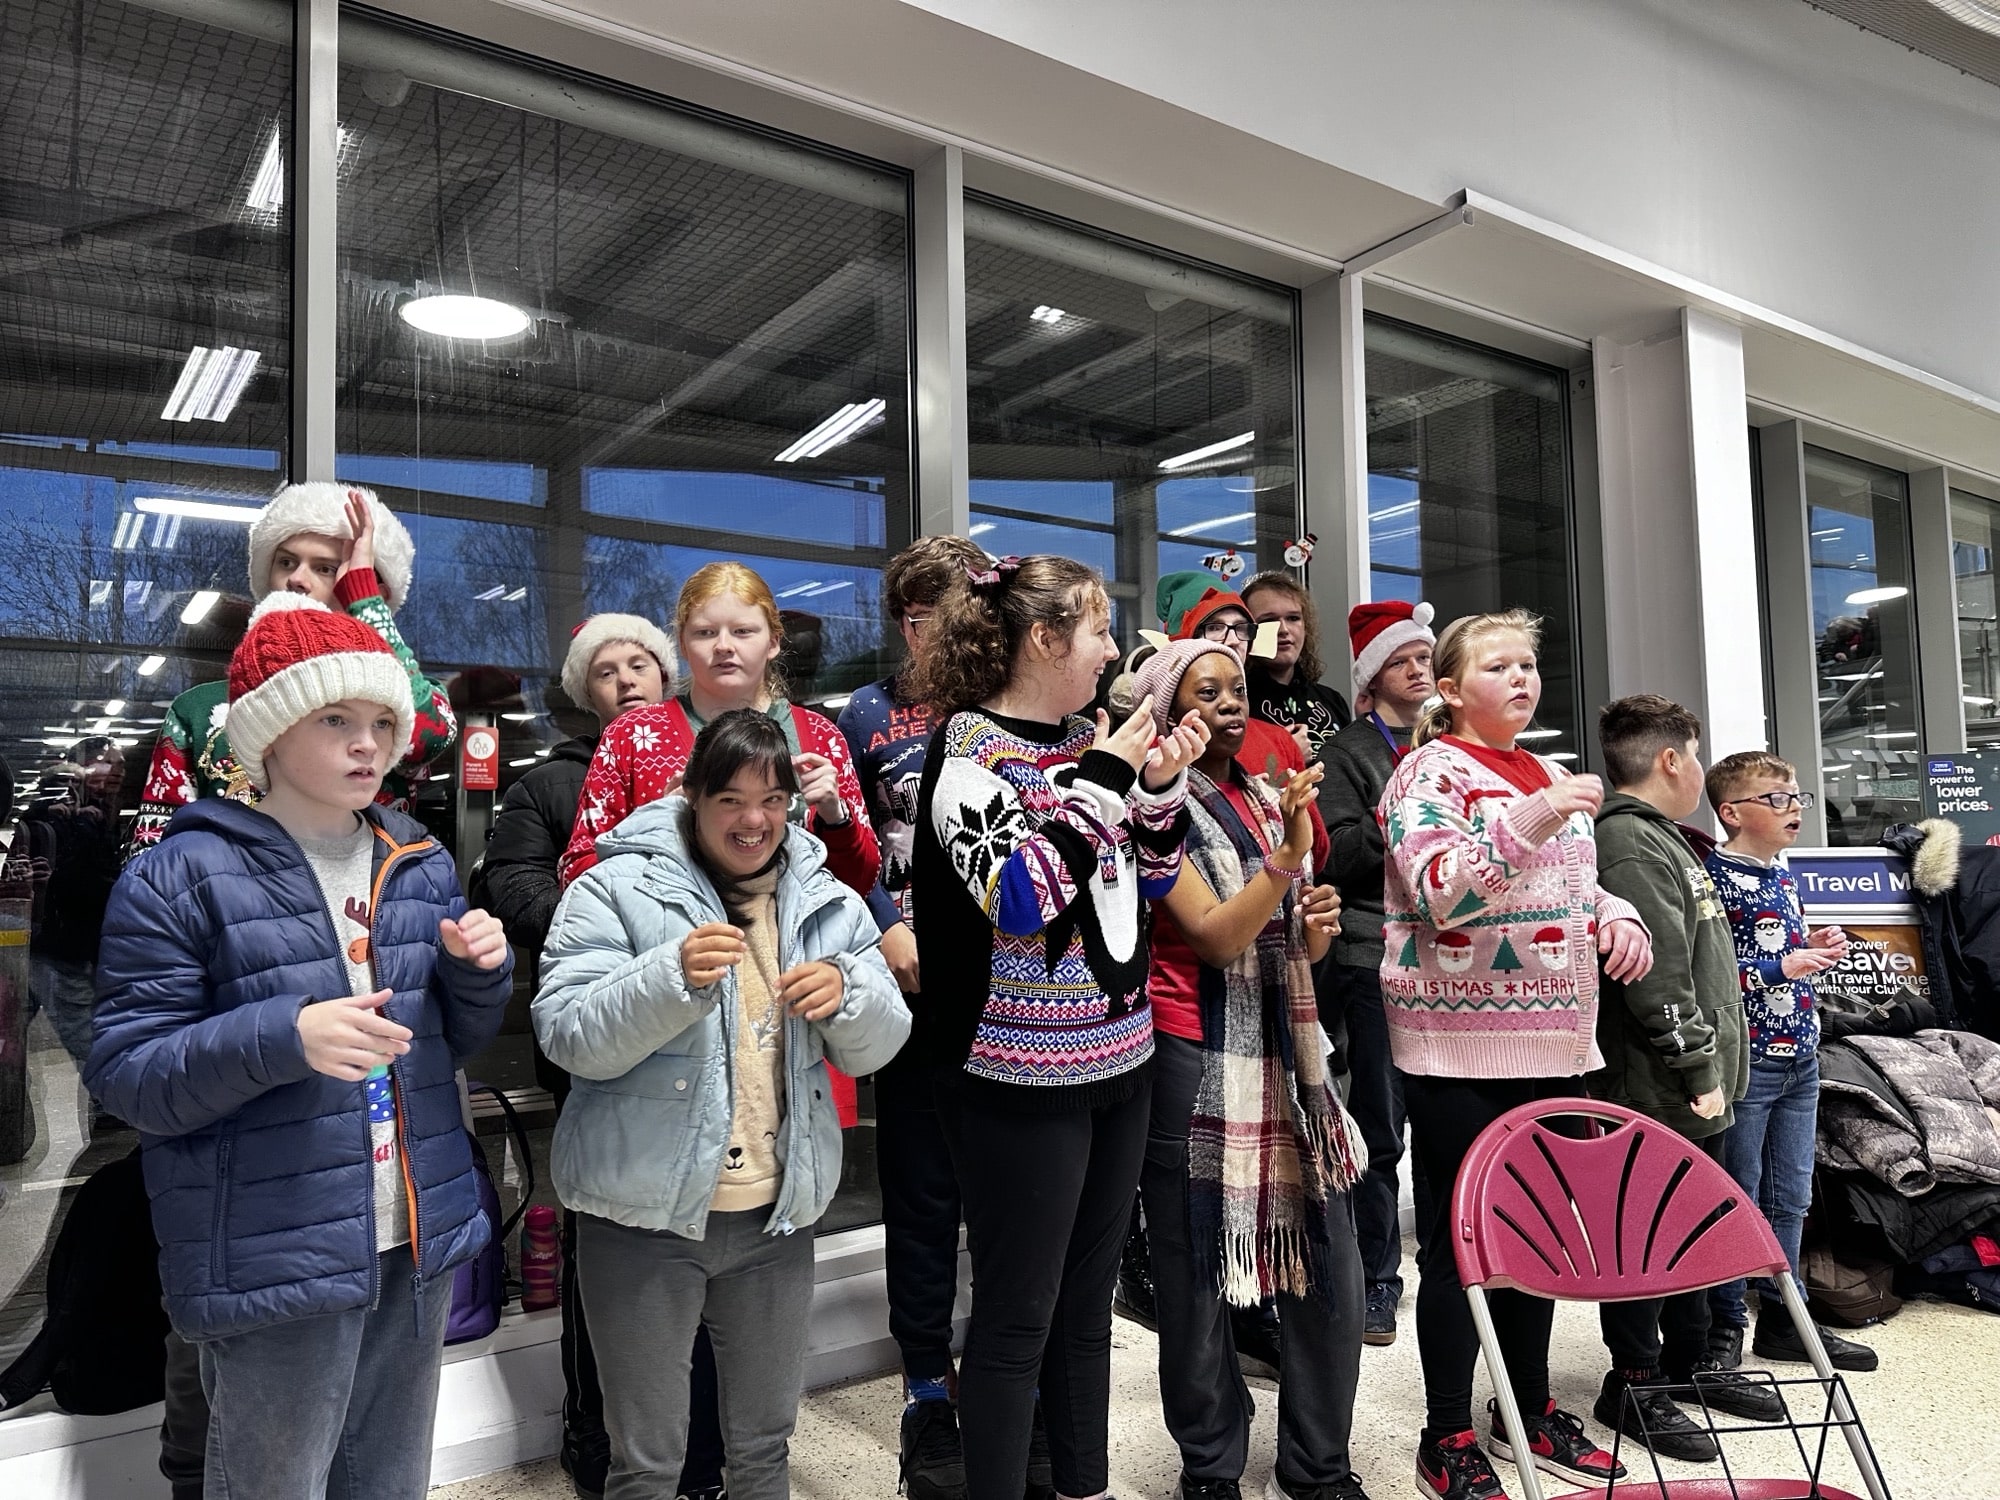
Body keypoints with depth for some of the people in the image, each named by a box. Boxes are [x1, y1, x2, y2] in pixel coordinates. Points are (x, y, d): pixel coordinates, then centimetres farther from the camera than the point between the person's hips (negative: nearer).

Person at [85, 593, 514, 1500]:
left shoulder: (424, 865, 7)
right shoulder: (181, 877, -9)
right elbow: (124, 1074, -11)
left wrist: (480, 971, -8)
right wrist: (284, 1037, -28)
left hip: (422, 1240, 5)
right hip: (274, 1261, -5)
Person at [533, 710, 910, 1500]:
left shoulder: (828, 903, 4)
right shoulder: (619, 889, -9)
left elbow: (877, 1048, 3)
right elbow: (570, 1039, -16)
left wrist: (846, 994, -19)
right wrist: (673, 978, -31)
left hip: (778, 1217, 4)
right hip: (646, 1217, -4)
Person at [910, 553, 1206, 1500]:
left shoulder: (1090, 738, 7)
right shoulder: (966, 749, -13)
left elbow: (1148, 882, 15)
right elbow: (1019, 896, -24)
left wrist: (1160, 785, -1)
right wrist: (1099, 779, -19)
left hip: (1119, 1057, 7)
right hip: (1023, 1075, -7)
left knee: (1087, 1299, 19)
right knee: (1016, 1317, 5)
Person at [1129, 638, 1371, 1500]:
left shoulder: (1269, 800, 14)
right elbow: (1214, 937, -16)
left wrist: (1318, 927, -2)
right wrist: (1287, 854, -26)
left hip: (1286, 1053, 6)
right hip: (1197, 1067, -6)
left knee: (1330, 1273, 8)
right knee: (1201, 1279, 4)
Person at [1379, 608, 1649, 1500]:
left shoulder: (1550, 777, 16)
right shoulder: (1432, 770, -8)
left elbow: (1577, 887, 24)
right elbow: (1437, 892, -21)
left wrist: (1617, 917, 2)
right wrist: (1530, 822, -31)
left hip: (1552, 1040, 7)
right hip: (1459, 1042, -7)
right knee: (1460, 1233, 2)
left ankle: (1529, 1411, 34)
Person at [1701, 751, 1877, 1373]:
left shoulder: (1783, 873, 13)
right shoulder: (1715, 877, -15)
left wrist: (1814, 946, 7)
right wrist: (1782, 966, -19)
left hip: (1799, 1058, 8)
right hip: (1745, 1060, -8)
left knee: (1790, 1198, 16)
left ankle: (1783, 1317, 28)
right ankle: (1725, 1327, 14)